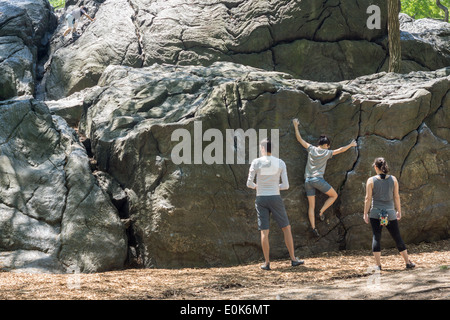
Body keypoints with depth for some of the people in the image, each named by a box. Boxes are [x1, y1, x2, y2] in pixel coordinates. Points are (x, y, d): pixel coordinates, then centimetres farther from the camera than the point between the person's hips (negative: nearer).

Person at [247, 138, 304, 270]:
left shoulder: (256, 162, -6)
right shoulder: (281, 163, -1)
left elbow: (249, 184, -6)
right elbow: (286, 186, -2)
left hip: (261, 200, 0)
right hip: (275, 199, 0)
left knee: (264, 232, 3)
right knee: (286, 228, 12)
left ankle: (267, 263, 0)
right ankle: (293, 259, 12)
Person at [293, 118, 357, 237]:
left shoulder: (311, 149, 7)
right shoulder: (327, 153, 1)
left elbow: (299, 139, 14)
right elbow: (340, 150, 13)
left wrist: (296, 126, 26)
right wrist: (351, 145, 29)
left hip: (308, 181, 5)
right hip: (318, 179, -4)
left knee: (311, 206, 6)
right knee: (334, 195, 14)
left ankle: (313, 228, 2)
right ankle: (321, 212, 4)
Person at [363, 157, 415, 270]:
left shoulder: (371, 180, -5)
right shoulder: (393, 179, 1)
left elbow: (368, 199, -5)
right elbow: (396, 197, 4)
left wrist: (365, 213, 2)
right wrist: (399, 211, 14)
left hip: (375, 213, -2)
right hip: (390, 214, 2)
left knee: (376, 238, 2)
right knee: (397, 238, 10)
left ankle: (378, 264, -4)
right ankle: (408, 262, 17)